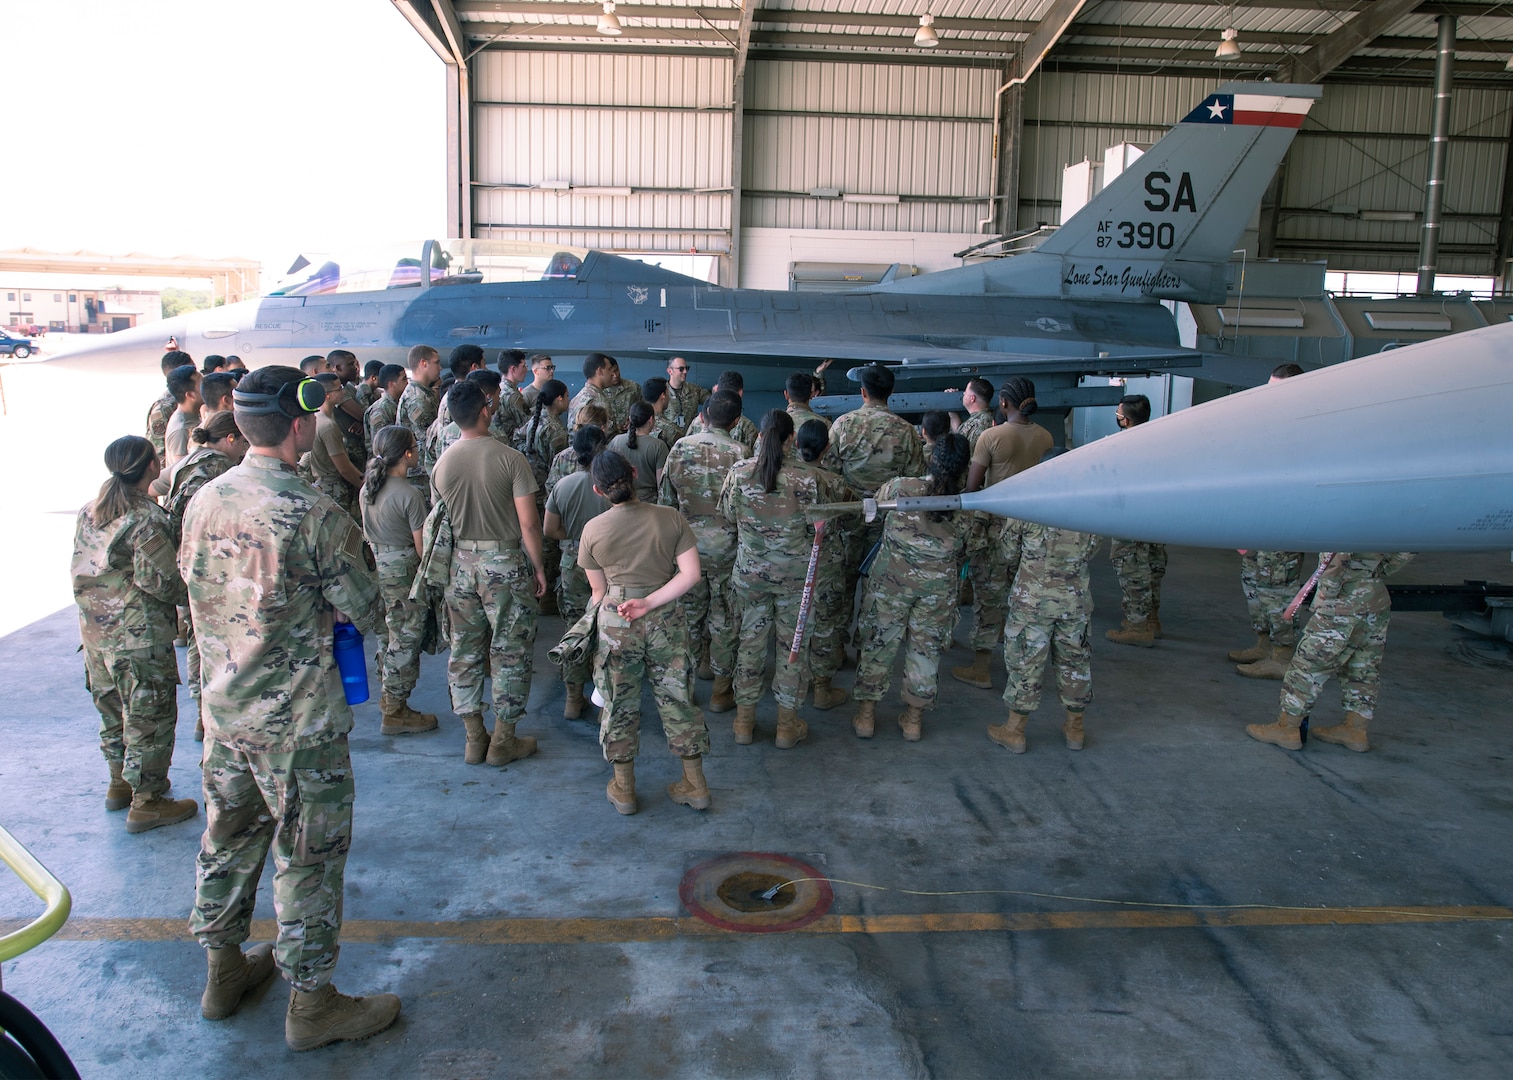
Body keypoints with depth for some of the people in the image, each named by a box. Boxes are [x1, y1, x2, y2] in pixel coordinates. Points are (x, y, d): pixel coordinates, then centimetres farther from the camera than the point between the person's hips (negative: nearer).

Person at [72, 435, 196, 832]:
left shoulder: (90, 512, 6)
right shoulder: (147, 519, -20)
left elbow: (82, 569, 11)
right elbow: (160, 581, -21)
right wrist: (181, 597, -3)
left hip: (95, 631, 9)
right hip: (139, 635, -9)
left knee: (113, 708, 22)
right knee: (150, 715, 3)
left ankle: (120, 783, 38)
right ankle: (146, 802, 11)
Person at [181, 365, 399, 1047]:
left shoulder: (204, 500, -2)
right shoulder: (316, 515, -23)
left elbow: (193, 582, 12)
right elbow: (365, 613, -15)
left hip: (222, 708, 7)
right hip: (298, 719, -7)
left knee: (229, 836, 22)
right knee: (308, 855, 7)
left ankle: (224, 971, 40)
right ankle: (311, 1004, 21)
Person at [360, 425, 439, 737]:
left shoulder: (368, 486, 4)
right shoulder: (409, 494, -20)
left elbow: (369, 530, 13)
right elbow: (421, 545, -17)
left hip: (376, 566, 8)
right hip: (403, 571, -8)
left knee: (390, 633, 20)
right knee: (406, 639, 1)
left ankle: (388, 698, 31)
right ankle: (395, 713, 8)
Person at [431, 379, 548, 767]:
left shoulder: (442, 463, 0)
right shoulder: (510, 458, -13)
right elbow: (528, 523, -14)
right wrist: (538, 566, -2)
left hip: (461, 563, 4)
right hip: (504, 563, -4)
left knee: (465, 650, 14)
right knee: (509, 651, 7)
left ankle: (474, 738, 23)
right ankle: (504, 741, 15)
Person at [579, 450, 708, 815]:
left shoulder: (593, 530, -7)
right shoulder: (670, 518, -5)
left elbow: (599, 590, 2)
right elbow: (690, 574, -11)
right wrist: (649, 603, -13)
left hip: (615, 623, -1)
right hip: (666, 620, 1)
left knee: (620, 703, 13)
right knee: (676, 698, 13)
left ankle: (624, 788, 24)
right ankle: (696, 784, 22)